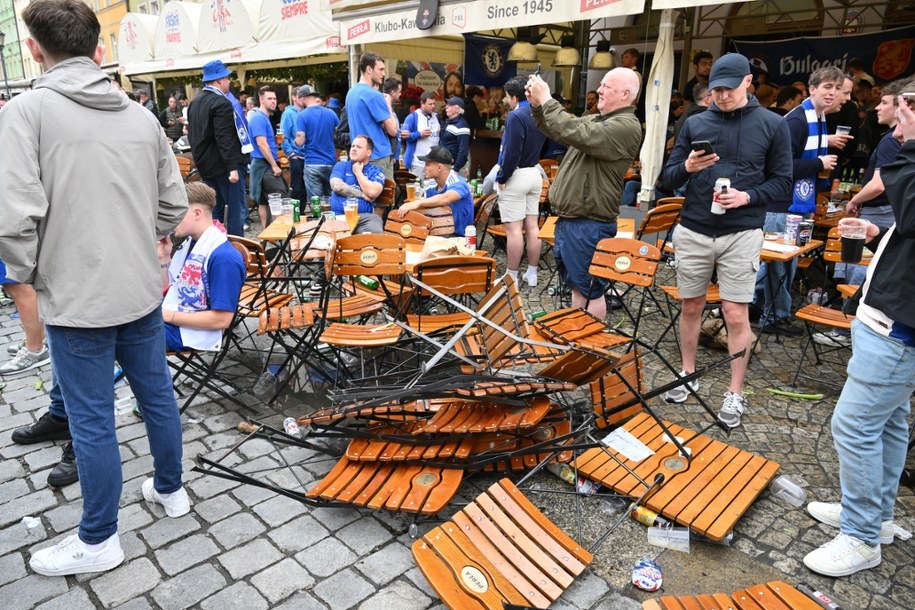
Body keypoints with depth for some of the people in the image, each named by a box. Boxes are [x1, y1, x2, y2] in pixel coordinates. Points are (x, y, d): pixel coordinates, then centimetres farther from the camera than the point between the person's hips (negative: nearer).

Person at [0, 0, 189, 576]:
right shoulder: (143, 115, 2)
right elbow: (174, 205, 4)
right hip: (142, 291, 5)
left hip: (77, 301, -5)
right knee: (158, 394, 19)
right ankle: (171, 489, 39)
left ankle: (99, 540, 25)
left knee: (92, 421, 7)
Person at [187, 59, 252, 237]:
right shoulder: (221, 102, -16)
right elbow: (225, 139, -23)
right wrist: (232, 167, -25)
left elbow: (192, 134, 18)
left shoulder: (195, 103, 13)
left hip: (205, 164, 9)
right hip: (223, 164, -9)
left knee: (214, 208, 16)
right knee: (237, 209, -3)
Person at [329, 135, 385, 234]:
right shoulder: (341, 165, 16)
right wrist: (362, 194, -2)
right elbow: (336, 186, -3)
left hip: (365, 216, 0)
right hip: (338, 215, 1)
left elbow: (372, 192, -8)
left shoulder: (376, 171, 12)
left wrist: (358, 172, 4)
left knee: (376, 233, -32)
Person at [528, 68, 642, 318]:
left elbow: (576, 133, -27)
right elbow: (558, 131, 21)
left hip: (589, 225, -10)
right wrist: (537, 106, 3)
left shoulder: (626, 126, -16)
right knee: (576, 285, 19)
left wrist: (546, 100, -18)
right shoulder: (597, 120, 14)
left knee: (590, 290, 1)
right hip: (569, 219, 10)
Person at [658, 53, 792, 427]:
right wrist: (687, 167, -16)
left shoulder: (772, 125, 2)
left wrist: (748, 196, -17)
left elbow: (782, 183, 1)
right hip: (693, 231, 2)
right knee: (690, 306, 11)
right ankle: (688, 374, 30)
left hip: (741, 234, -2)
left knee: (736, 314, -1)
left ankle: (735, 393, 13)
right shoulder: (694, 123, 6)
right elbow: (667, 180, 5)